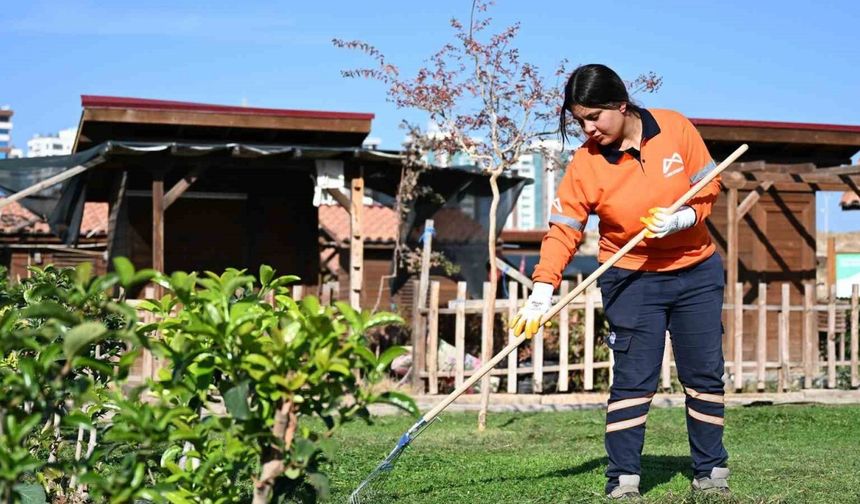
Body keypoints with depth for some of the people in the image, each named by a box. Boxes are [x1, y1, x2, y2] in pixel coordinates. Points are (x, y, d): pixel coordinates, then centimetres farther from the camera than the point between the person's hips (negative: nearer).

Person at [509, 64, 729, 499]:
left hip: (696, 272, 2)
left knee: (705, 376, 8)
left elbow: (708, 188, -3)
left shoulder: (675, 128, -9)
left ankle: (711, 472, 20)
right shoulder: (585, 163, -12)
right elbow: (564, 230, -14)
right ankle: (622, 479, -2)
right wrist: (542, 291, -25)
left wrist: (679, 220, -21)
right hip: (631, 279, -2)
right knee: (633, 379, -8)